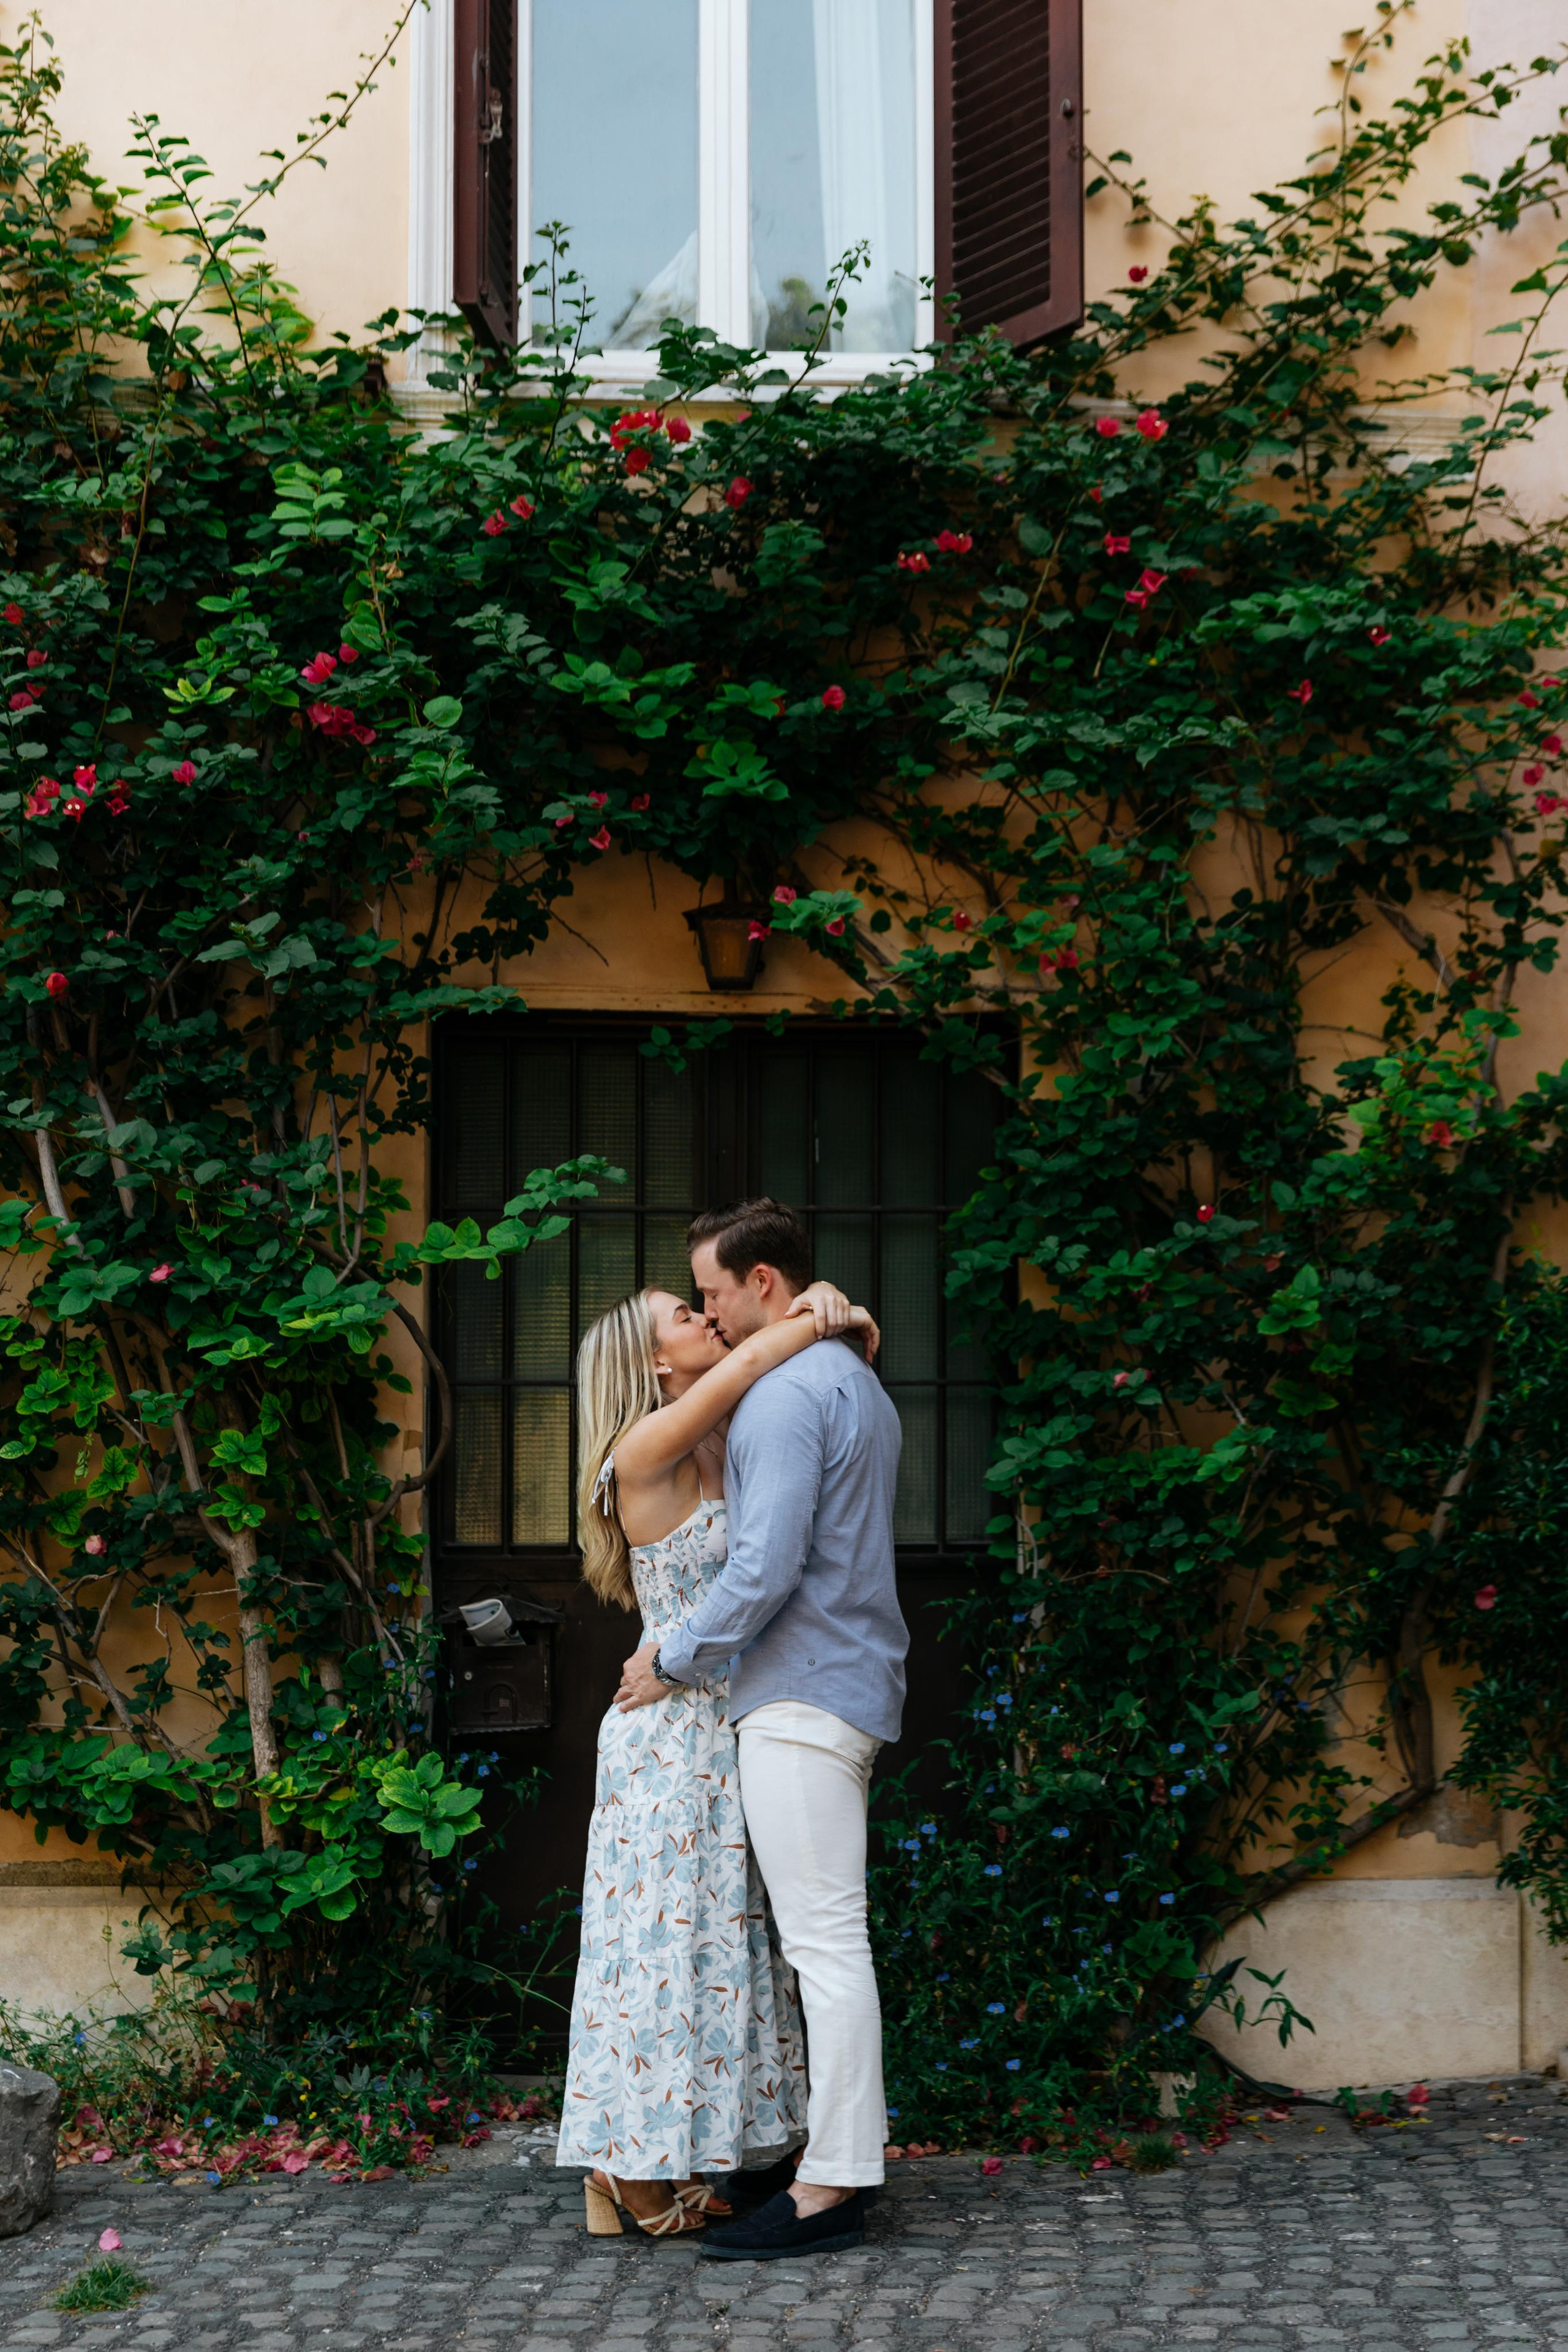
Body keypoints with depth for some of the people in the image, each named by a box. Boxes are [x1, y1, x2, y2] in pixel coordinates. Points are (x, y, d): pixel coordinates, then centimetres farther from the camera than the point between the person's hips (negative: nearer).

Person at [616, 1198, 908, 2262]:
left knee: (824, 1943, -9)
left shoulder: (786, 1394, -14)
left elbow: (768, 1568, -21)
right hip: (850, 1685, 11)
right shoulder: (861, 1385, 19)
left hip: (803, 1694, -11)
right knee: (829, 1939, 13)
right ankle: (847, 2150, 17)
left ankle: (830, 2192, -8)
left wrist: (673, 1659, -9)